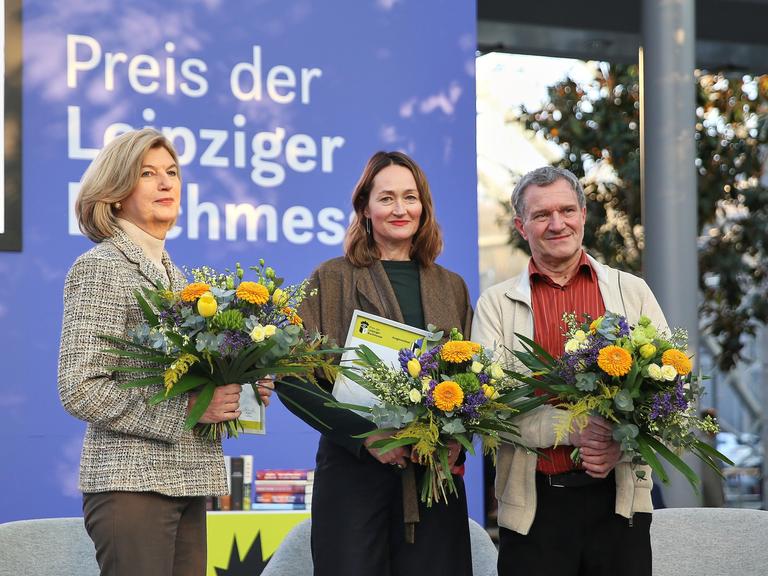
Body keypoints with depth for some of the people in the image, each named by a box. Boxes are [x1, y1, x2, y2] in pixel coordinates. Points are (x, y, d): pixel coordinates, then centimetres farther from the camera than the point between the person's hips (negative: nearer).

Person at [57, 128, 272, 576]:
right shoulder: (100, 267, -6)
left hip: (186, 482, 7)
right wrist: (186, 409, -16)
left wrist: (241, 393, 4)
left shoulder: (172, 272, 18)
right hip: (133, 481, -7)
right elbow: (80, 390, -14)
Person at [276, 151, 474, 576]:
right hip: (354, 470, -3)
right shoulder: (331, 280, 2)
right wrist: (363, 434, -16)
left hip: (435, 473, 3)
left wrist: (456, 438, -5)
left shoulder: (452, 288, 14)